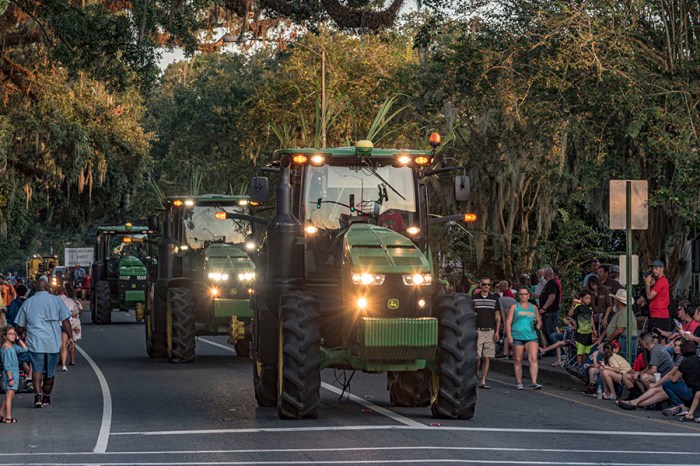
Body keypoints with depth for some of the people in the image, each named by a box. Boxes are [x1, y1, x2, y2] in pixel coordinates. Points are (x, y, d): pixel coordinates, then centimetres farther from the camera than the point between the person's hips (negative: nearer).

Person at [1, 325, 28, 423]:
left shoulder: (13, 346, 10)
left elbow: (24, 349, 16)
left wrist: (18, 339, 8)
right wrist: (10, 378, -21)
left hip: (15, 372, 9)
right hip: (10, 373, -9)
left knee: (9, 395, 14)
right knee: (9, 395, -6)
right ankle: (8, 418, -3)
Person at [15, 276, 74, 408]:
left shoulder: (28, 303, 5)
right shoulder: (56, 300, 2)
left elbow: (21, 326, 9)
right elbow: (65, 321, -1)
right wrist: (70, 337, 4)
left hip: (35, 341, -1)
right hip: (53, 342, 1)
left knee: (37, 368, -5)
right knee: (50, 371, 12)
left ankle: (37, 394, -25)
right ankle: (46, 397, 22)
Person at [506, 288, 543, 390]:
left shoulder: (533, 307, 17)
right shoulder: (514, 307, 8)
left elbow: (539, 321, 27)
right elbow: (508, 322, 2)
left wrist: (538, 325, 3)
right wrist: (509, 335, -10)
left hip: (531, 336, 1)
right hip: (517, 336, -1)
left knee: (533, 359, -14)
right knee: (518, 361, 3)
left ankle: (534, 382, -18)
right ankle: (519, 383, 12)